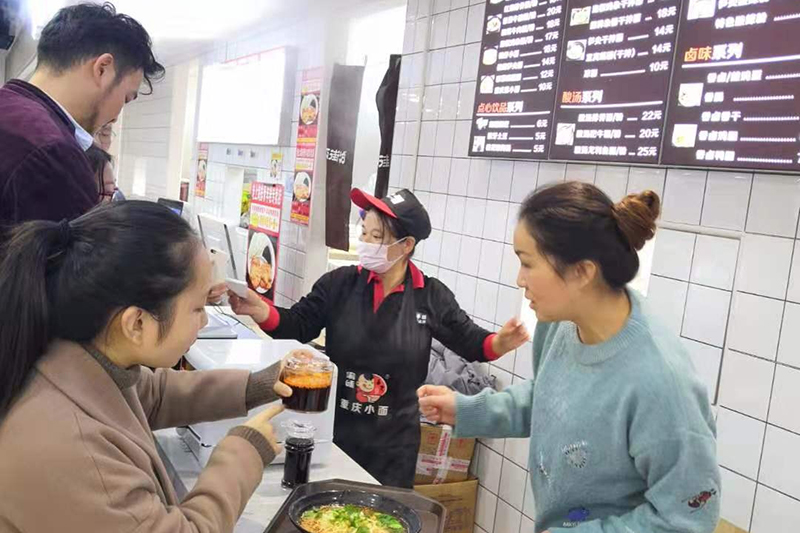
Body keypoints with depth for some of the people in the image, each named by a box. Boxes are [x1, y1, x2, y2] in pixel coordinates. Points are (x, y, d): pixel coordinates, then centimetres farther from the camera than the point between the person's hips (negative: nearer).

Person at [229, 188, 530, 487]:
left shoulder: (431, 297, -6)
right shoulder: (339, 283, -4)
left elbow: (469, 341, 2)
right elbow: (297, 326, -4)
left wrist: (500, 343, -19)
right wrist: (259, 309, -21)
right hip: (333, 431, 1)